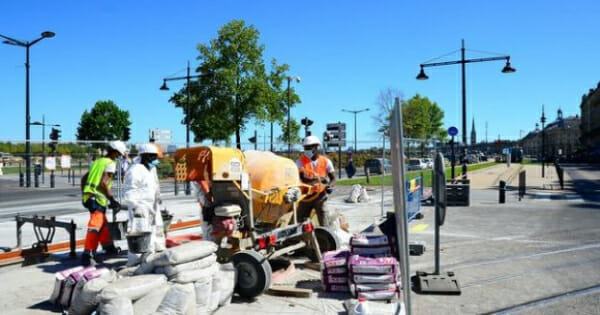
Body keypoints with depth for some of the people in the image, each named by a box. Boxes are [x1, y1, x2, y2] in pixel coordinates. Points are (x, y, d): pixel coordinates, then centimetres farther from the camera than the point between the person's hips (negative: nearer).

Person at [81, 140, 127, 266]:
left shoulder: (97, 161, 17)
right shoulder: (111, 163, -7)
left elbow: (84, 178, 19)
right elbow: (103, 183, -18)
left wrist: (84, 194, 27)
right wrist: (112, 200, -14)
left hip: (88, 196, 9)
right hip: (98, 199, -9)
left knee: (103, 223, 21)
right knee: (95, 227, -10)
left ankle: (109, 247, 35)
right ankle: (87, 256, -15)